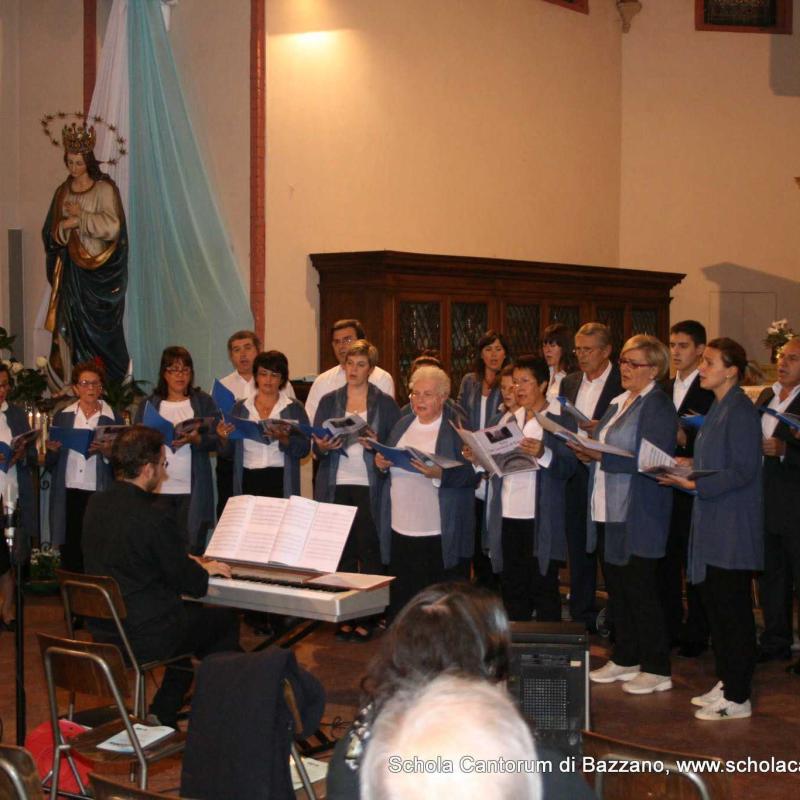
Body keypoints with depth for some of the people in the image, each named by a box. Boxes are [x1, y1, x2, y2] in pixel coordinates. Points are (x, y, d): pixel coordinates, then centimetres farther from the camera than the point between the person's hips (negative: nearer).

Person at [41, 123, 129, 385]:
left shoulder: (104, 189, -3)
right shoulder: (62, 192, 13)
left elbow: (111, 227, -13)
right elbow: (49, 232, 9)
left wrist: (80, 216, -11)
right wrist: (66, 225, -10)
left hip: (97, 272, -5)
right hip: (69, 270, 5)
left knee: (95, 330, -5)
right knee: (68, 327, 2)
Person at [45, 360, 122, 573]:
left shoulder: (113, 419, 6)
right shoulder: (62, 417, 13)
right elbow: (50, 464, 13)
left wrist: (107, 451, -14)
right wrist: (53, 450, -7)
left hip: (99, 494, -2)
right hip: (68, 494, 2)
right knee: (70, 557, -1)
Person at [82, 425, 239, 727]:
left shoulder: (95, 504, 1)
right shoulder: (154, 518, -23)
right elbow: (190, 583, -14)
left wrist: (187, 563, 20)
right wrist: (206, 570, 9)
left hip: (102, 629, 8)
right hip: (144, 638, -8)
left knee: (191, 612, 29)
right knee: (225, 620, 14)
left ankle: (162, 715, 29)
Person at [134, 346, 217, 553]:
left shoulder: (204, 402, 10)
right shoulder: (148, 404, 13)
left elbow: (215, 440, 2)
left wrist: (195, 439, -18)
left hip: (193, 491, -1)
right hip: (158, 489, 1)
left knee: (192, 549, -5)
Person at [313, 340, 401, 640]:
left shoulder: (384, 402, 5)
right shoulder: (329, 401, 11)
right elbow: (316, 448, 10)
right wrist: (323, 446, -12)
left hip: (369, 486, -2)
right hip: (336, 486, 2)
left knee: (369, 552, -3)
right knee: (342, 551, 3)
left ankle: (367, 617, 4)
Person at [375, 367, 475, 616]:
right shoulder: (403, 425, 15)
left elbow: (472, 474, -11)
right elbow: (389, 471, 21)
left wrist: (439, 474, -27)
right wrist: (382, 463, -1)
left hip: (442, 537, -5)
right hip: (400, 532, 6)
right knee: (400, 602, 10)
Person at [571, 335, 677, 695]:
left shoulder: (658, 406, -12)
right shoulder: (619, 402, 15)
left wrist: (604, 458, -23)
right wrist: (589, 453, 2)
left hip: (637, 517, -9)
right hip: (608, 513, 9)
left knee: (640, 591, -2)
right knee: (616, 588, 14)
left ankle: (656, 669, 8)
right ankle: (624, 659, 26)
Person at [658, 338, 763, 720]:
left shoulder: (740, 411, -16)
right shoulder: (718, 408, 14)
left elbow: (742, 471, -20)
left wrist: (695, 484, -23)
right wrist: (687, 467, 7)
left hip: (734, 530, -10)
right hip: (713, 526, 10)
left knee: (733, 610, -2)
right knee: (714, 603, 15)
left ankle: (737, 698, 6)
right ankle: (726, 683, 26)